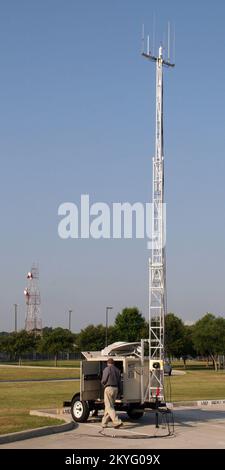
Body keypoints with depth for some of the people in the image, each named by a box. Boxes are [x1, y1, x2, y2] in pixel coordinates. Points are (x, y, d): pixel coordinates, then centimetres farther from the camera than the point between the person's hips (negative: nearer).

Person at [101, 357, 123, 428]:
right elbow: (119, 382, 14)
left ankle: (117, 422, -19)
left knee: (109, 407, -8)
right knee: (109, 406, 14)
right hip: (115, 389, 7)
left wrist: (103, 384, 15)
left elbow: (103, 381, -9)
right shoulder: (117, 370, 14)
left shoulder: (107, 369, -6)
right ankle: (104, 423, 18)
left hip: (109, 388, -7)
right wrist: (119, 392, 19)